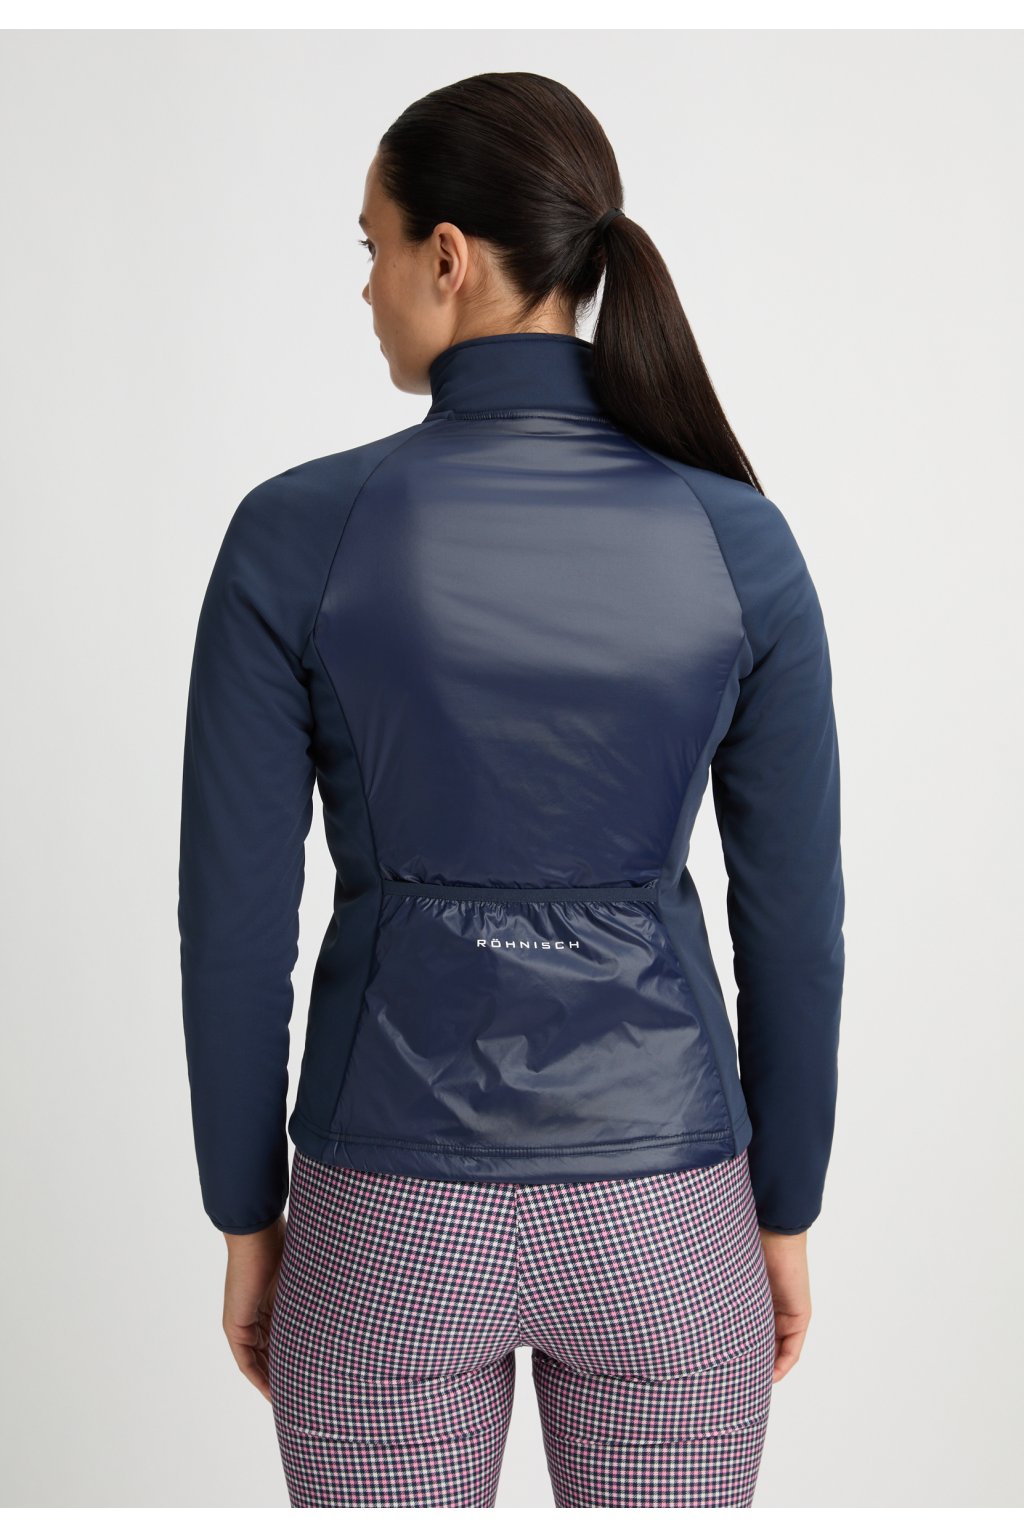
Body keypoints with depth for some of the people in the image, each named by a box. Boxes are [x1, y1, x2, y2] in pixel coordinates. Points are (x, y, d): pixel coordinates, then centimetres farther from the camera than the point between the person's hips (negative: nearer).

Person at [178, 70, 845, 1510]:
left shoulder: (296, 531, -12)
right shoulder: (739, 540, -8)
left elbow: (235, 921, -8)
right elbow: (793, 920, -3)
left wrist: (247, 1218, 6)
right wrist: (787, 1214, 10)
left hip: (391, 1222, -1)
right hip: (662, 1215, 1)